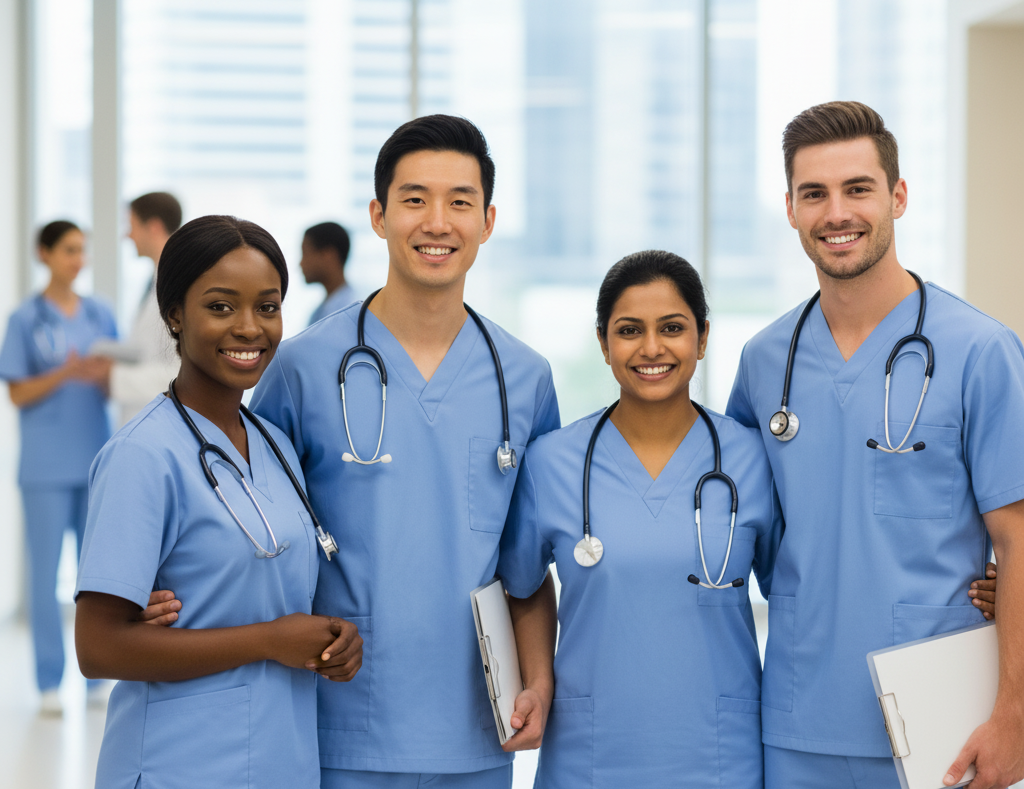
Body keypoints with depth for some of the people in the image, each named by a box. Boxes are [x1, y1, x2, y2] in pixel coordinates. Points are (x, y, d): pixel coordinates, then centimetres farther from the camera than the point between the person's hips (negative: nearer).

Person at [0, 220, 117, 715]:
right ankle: (50, 683, 6)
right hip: (46, 464, -3)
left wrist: (103, 375, -12)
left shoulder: (100, 314, 9)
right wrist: (64, 374, -18)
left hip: (96, 458, 3)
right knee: (46, 572, 0)